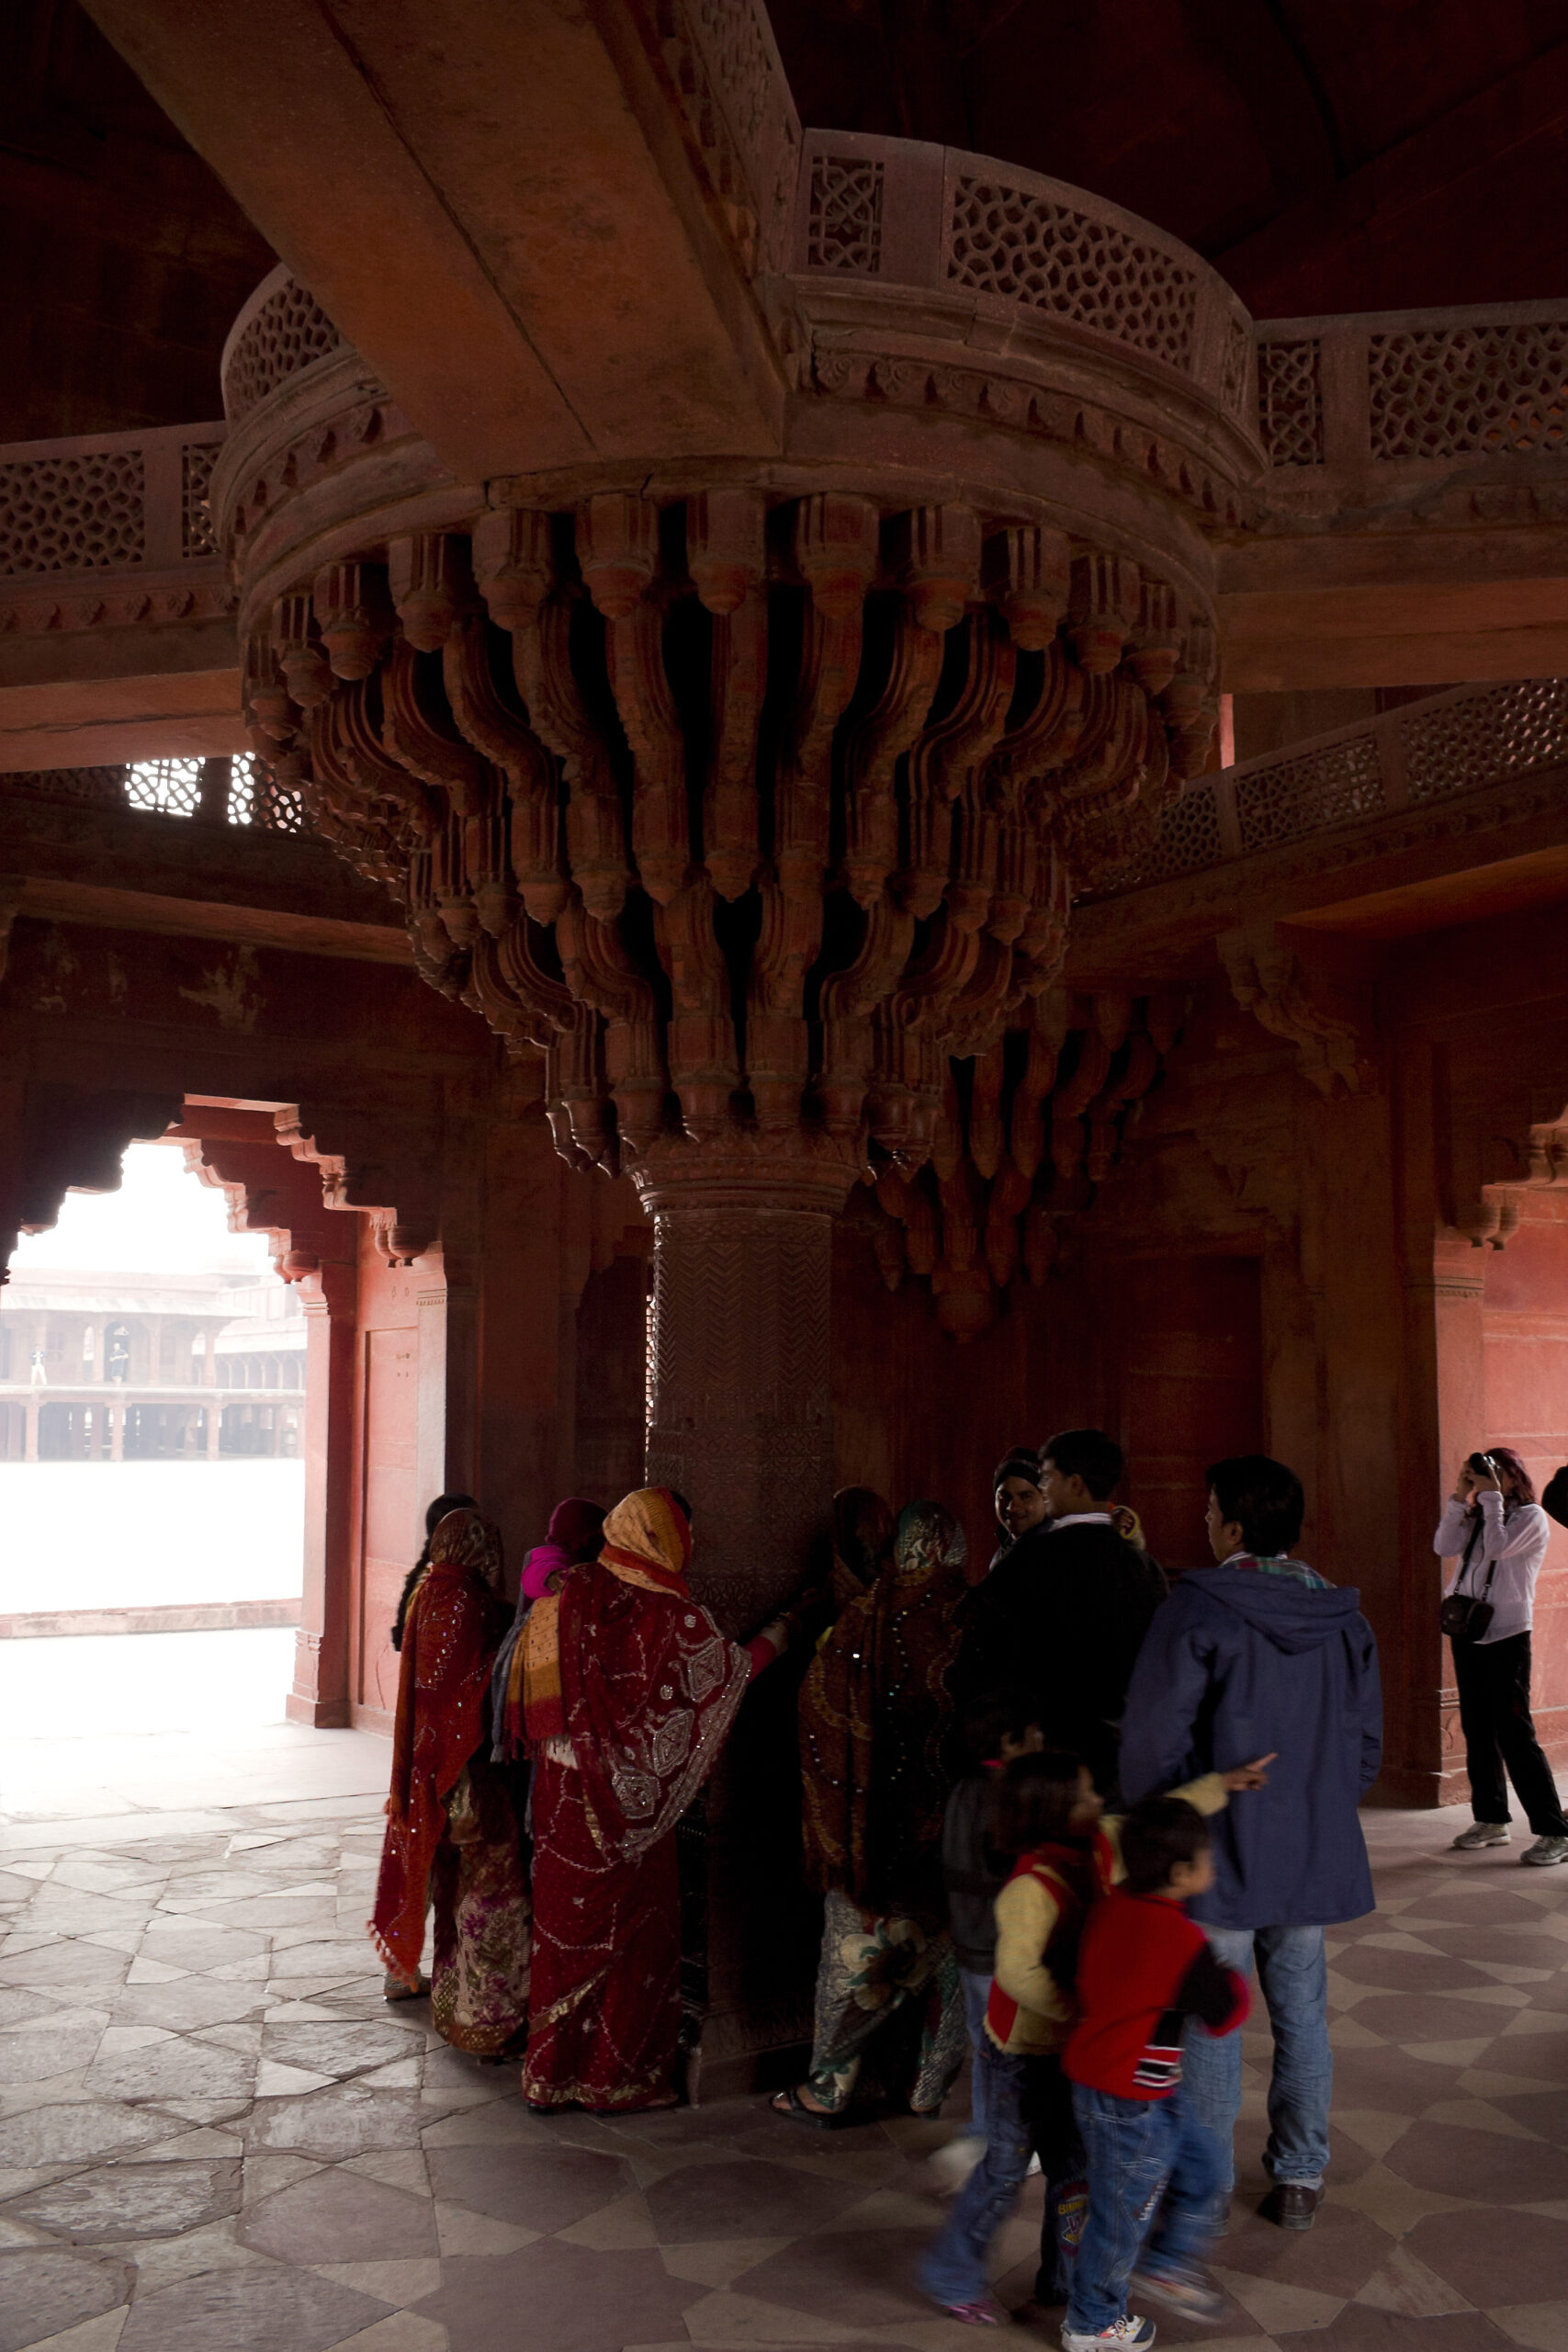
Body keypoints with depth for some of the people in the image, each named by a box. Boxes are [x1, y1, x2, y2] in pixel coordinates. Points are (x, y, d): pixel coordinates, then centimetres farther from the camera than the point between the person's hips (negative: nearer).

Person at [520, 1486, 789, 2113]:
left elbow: (534, 1699, 7)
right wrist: (777, 1635, 13)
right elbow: (728, 1669, -2)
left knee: (564, 1924, 14)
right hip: (634, 1800, -5)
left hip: (564, 1791, 5)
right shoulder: (670, 1613, -15)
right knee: (633, 1931, 9)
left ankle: (551, 2073, 24)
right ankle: (617, 2077, 17)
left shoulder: (565, 1598, 0)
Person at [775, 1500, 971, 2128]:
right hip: (956, 1820, 1)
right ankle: (933, 2088, 25)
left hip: (874, 1818, -1)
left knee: (855, 1954, 11)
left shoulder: (865, 1617, -10)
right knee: (948, 1954, 17)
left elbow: (819, 1705, -2)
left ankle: (828, 2091, 19)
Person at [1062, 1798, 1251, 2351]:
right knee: (1122, 2214, 12)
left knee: (1200, 2160, 23)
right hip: (1130, 2105, -8)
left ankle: (1167, 2264, 40)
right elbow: (1225, 2015, -15)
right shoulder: (1180, 1940, -28)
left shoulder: (1109, 1906, -5)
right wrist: (1232, 1979, 4)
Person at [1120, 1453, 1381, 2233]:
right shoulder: (1343, 1616, 0)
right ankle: (1300, 2179, 26)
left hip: (1218, 1856, -4)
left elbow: (1153, 1740, -15)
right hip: (1315, 1854, 5)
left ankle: (1206, 2189, 18)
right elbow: (1366, 1741, 8)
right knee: (1301, 2014, 16)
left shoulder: (1196, 1611, -16)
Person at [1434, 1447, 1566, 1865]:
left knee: (1514, 1734, -10)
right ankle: (1491, 1820, 21)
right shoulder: (1476, 1515, 11)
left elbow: (1498, 1548, -20)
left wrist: (1492, 1497, -13)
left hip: (1506, 1636, -6)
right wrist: (1460, 1497, -5)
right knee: (1477, 1730, 10)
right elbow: (1445, 1547, -3)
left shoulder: (1530, 1516, -3)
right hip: (1467, 1634, 6)